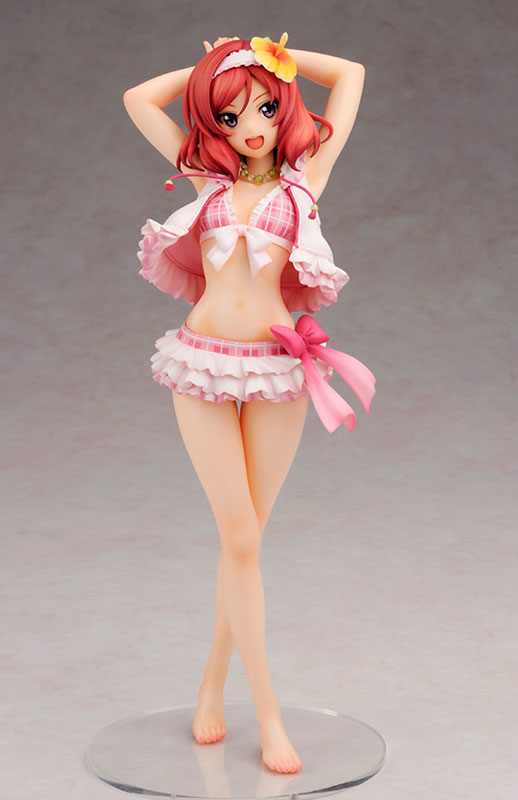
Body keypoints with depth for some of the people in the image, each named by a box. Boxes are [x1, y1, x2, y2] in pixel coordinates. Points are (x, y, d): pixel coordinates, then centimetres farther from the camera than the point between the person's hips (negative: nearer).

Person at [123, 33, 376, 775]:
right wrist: (212, 66, 18)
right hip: (205, 364, 0)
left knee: (245, 535, 5)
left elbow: (351, 74, 14)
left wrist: (272, 57, 18)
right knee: (240, 537, -3)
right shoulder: (207, 177, 11)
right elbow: (139, 98, 17)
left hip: (278, 366, 0)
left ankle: (214, 684, 21)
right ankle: (269, 713, 2)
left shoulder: (304, 178, 8)